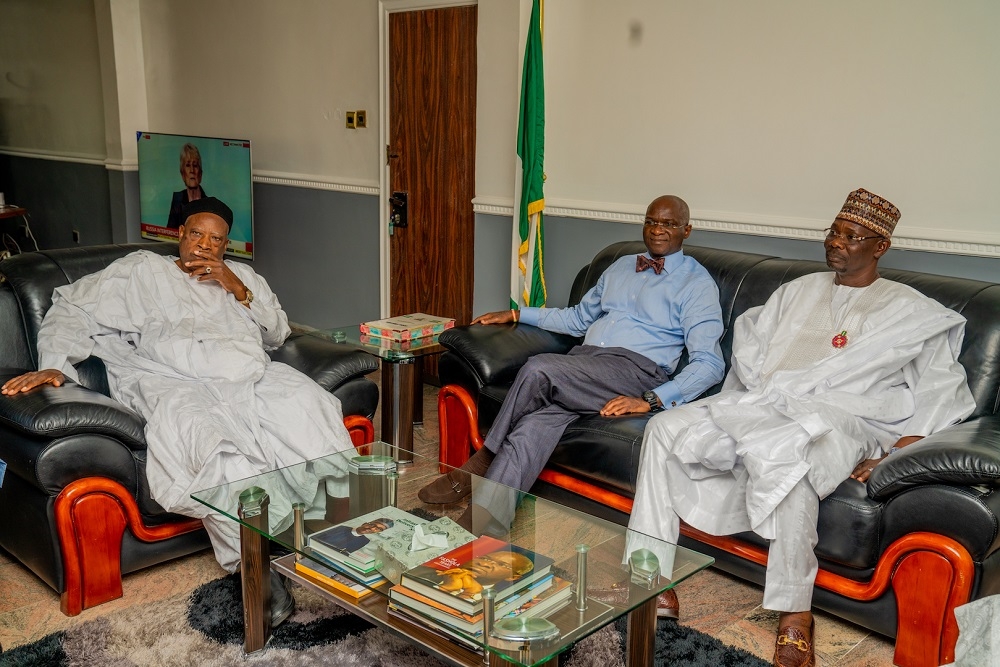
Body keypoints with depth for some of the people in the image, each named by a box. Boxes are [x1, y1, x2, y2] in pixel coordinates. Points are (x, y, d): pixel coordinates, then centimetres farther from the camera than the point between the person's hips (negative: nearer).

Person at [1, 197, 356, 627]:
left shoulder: (241, 276, 27)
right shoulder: (143, 270, 17)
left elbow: (278, 334, 18)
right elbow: (74, 309, 9)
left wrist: (239, 290, 3)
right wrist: (55, 364, -9)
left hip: (254, 379, 4)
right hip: (177, 383, -4)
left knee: (309, 405, -27)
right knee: (205, 432, -39)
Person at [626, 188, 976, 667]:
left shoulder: (909, 311, 12)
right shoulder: (800, 290, 27)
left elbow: (941, 387, 3)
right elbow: (749, 340, 21)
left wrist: (899, 450, -13)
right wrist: (758, 389, 0)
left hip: (835, 419, -5)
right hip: (760, 405, 6)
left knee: (783, 458, -41)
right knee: (665, 428, -16)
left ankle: (794, 618, -30)